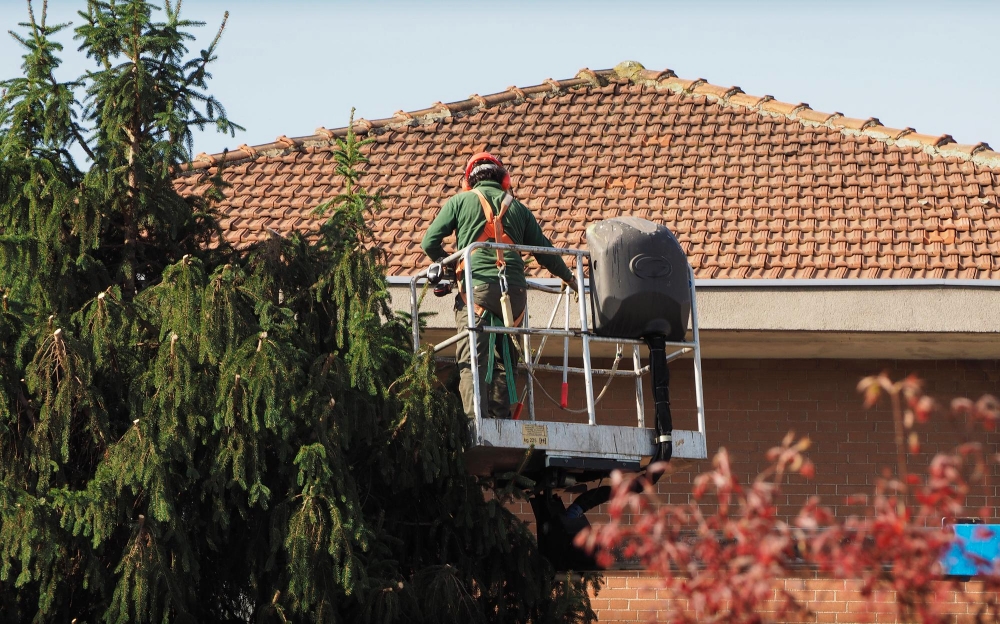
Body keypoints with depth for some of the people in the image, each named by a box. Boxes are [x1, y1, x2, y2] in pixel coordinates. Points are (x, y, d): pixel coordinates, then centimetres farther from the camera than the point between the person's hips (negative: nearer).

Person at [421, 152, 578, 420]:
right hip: (514, 292, 3)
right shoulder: (518, 208, 19)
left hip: (476, 287, -3)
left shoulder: (460, 201, 12)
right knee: (503, 362, 13)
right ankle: (501, 421, 8)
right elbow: (544, 251, 21)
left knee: (472, 361, -8)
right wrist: (568, 277, 38)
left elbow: (429, 243, 8)